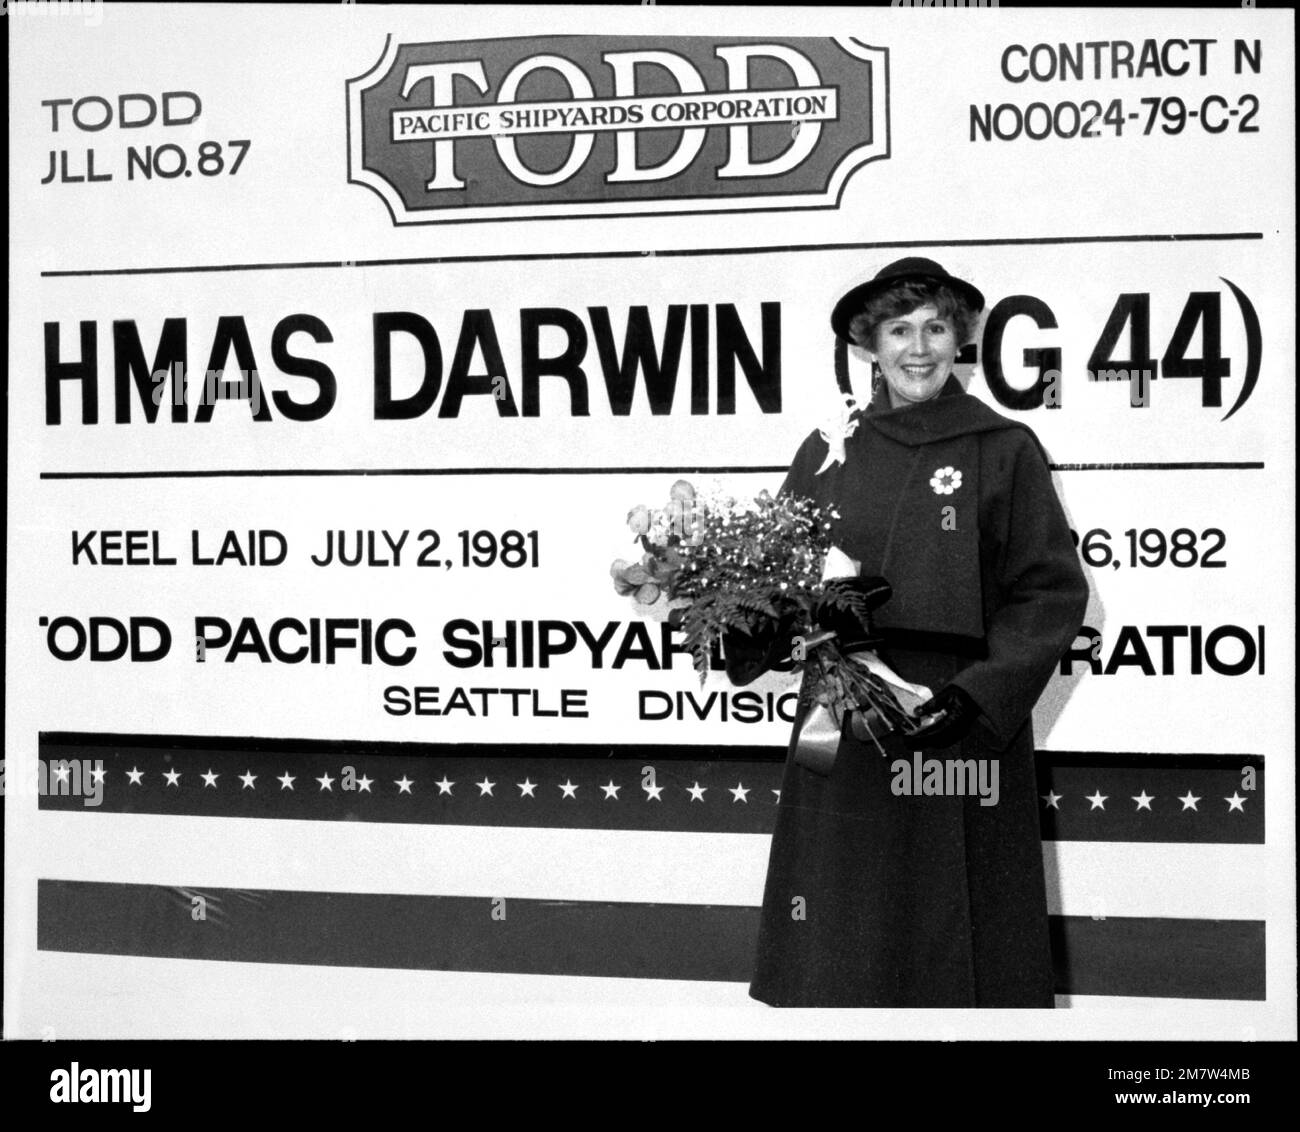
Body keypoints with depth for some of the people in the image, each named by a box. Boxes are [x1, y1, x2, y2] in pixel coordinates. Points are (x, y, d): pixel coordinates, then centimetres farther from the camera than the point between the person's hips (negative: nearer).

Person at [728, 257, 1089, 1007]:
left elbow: (1053, 593, -2)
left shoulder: (1005, 451, 2)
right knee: (839, 962, 4)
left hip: (963, 738, -2)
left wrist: (980, 695, -13)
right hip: (842, 741, 2)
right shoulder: (826, 452, 10)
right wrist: (747, 631, -9)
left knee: (960, 957, 3)